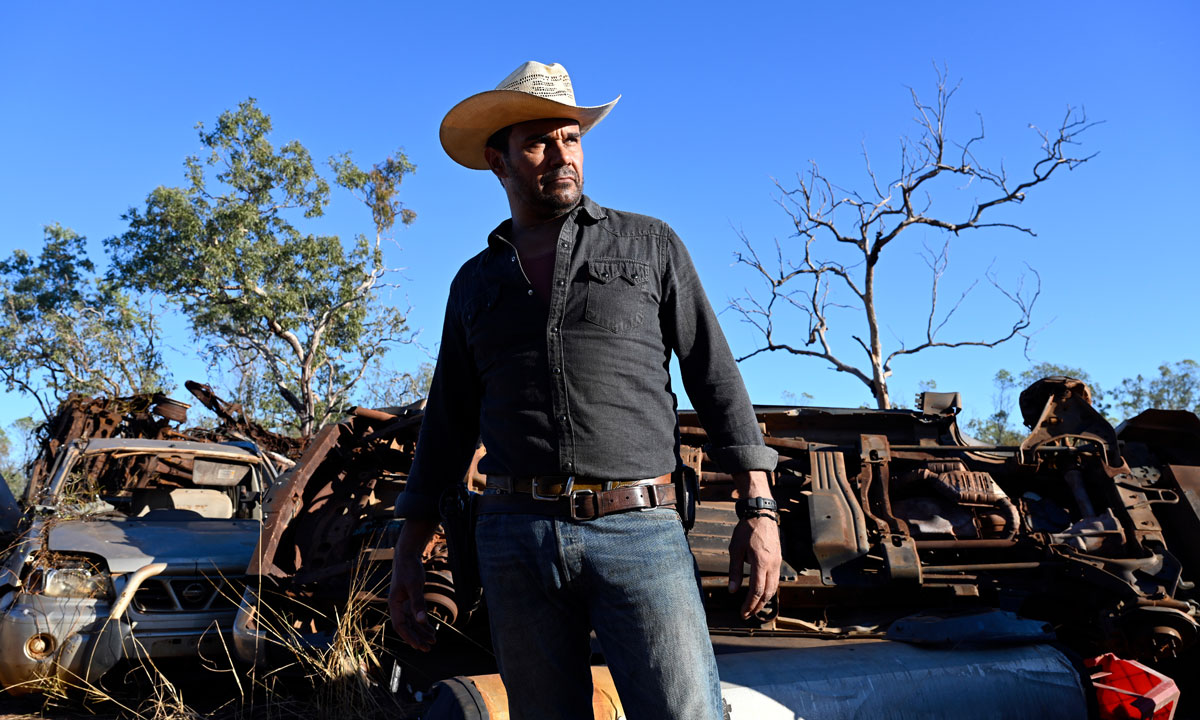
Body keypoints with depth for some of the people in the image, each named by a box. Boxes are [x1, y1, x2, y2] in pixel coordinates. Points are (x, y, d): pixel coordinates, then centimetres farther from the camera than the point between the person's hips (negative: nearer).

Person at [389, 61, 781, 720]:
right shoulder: (474, 283, 16)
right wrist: (409, 552, 13)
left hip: (639, 530, -2)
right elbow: (447, 425, 17)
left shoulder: (650, 245, 9)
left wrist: (758, 507, -3)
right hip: (516, 538, 3)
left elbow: (713, 375, 5)